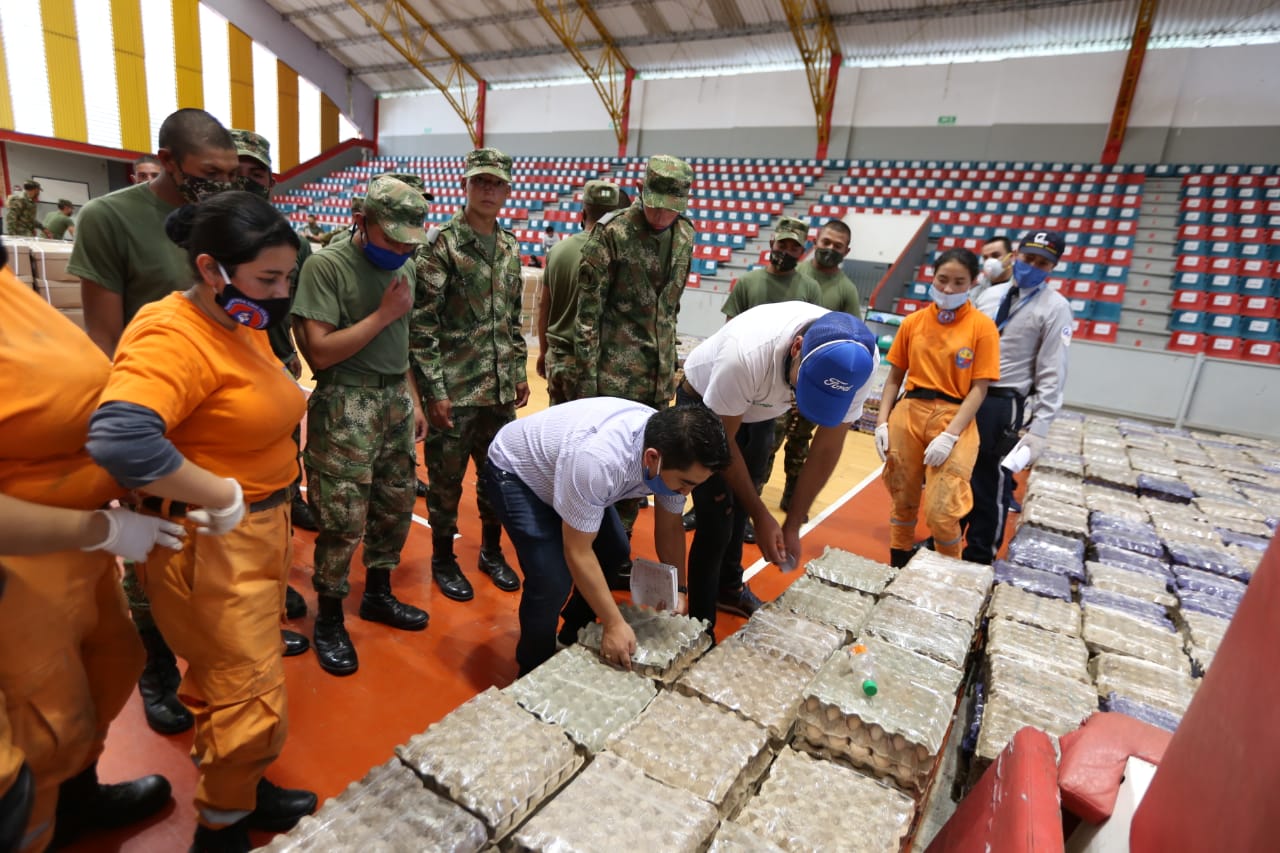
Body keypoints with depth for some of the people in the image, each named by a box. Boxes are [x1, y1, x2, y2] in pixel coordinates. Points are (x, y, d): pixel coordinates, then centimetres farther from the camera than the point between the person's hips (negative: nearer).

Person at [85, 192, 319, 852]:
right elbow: (120, 439, -38)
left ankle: (239, 791, 45)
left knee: (228, 681, 24)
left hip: (259, 530, 9)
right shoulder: (173, 337, -23)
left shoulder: (242, 325, 6)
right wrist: (223, 498, -27)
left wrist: (269, 511, 5)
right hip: (212, 542, -8)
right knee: (252, 702, 6)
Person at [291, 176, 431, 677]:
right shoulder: (325, 266, -11)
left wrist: (413, 400, 14)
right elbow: (320, 352, -17)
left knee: (396, 507, 13)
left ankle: (378, 594, 34)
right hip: (345, 407, -6)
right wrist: (383, 313, -14)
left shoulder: (404, 266, 9)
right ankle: (329, 620, 20)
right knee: (343, 521, 0)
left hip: (396, 400, 7)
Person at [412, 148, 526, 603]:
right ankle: (443, 559, 27)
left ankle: (491, 551, 34)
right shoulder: (441, 246, -9)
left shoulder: (510, 248, 10)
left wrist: (519, 371, 13)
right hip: (454, 390, -5)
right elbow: (421, 326, -12)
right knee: (446, 478, 7)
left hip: (501, 389, 6)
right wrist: (434, 390, -15)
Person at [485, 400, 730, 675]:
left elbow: (670, 526, -5)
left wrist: (679, 590, -9)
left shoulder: (672, 448, -21)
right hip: (516, 470, -7)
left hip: (562, 466, 7)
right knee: (552, 582, -18)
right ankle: (535, 673, 10)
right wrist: (614, 624, -25)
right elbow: (577, 551, -31)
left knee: (615, 553, 7)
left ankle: (577, 638, 30)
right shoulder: (598, 461, -43)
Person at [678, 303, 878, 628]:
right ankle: (700, 624, 10)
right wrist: (762, 517, -22)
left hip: (758, 410, 5)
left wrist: (793, 526, -14)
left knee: (743, 501, 19)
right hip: (704, 404, -4)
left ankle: (729, 586, 43)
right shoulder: (745, 355, -43)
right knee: (718, 519, -10)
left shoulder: (857, 361, -29)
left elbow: (827, 448, -16)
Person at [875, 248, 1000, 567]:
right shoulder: (913, 322, 6)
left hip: (954, 417, -3)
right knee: (902, 500, 14)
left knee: (941, 512, -7)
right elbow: (894, 377, 9)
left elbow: (978, 389, -5)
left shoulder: (982, 327, -2)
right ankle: (897, 567, 34)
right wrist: (882, 422, -1)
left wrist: (950, 435, -15)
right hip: (908, 413, 3)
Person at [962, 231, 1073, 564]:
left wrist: (1039, 430, -14)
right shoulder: (988, 295, 10)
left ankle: (979, 558, 22)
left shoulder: (1055, 308, -5)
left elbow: (1052, 375, -8)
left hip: (1001, 405, -5)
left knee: (989, 485, 5)